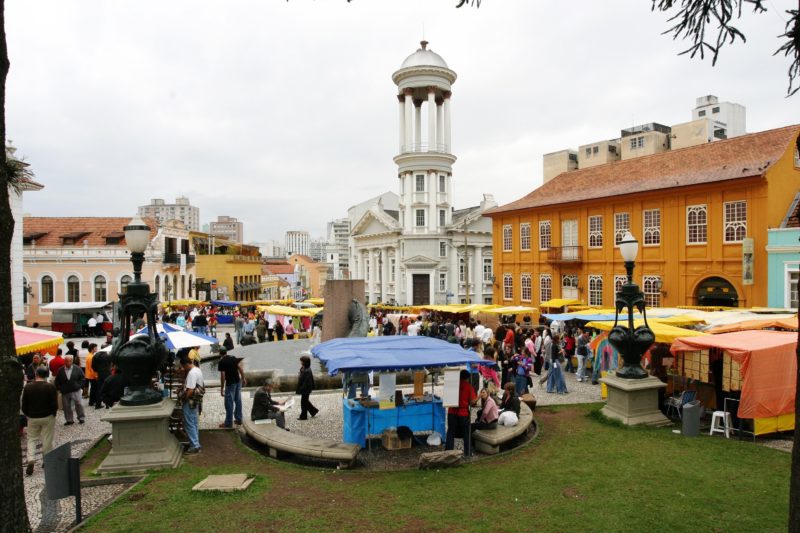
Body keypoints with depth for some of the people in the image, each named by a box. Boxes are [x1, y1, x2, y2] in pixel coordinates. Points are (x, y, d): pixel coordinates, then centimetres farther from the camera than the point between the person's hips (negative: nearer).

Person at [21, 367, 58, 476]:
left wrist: (28, 415, 13)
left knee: (31, 439, 14)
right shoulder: (51, 387, -13)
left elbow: (24, 405, -1)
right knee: (47, 439, 9)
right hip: (47, 417, -2)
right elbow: (54, 404, -12)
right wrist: (53, 415, 4)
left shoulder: (27, 387, -5)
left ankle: (30, 460, -4)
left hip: (32, 418, 2)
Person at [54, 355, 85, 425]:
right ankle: (69, 420, 20)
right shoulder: (61, 370, 1)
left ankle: (81, 418, 11)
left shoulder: (77, 368, -3)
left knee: (79, 404, -3)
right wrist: (60, 388, -1)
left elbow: (82, 378, 2)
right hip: (65, 392, 2)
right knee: (66, 406, 7)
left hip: (76, 391, -2)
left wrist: (79, 386, -7)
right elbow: (57, 381, 9)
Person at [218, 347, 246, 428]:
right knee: (238, 401, 14)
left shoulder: (221, 362, -12)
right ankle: (238, 419, 22)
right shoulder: (233, 358, 5)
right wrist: (243, 378, 14)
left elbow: (223, 376, -15)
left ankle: (228, 423, 8)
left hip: (230, 384, -6)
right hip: (238, 381, 6)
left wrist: (222, 388, -10)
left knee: (229, 403, 2)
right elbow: (240, 368, 4)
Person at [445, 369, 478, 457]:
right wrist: (478, 397, 6)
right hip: (464, 413, -2)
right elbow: (472, 402, -9)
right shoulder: (469, 386, -6)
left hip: (452, 413, 2)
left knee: (450, 433, 9)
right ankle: (468, 453, 19)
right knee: (466, 434, 14)